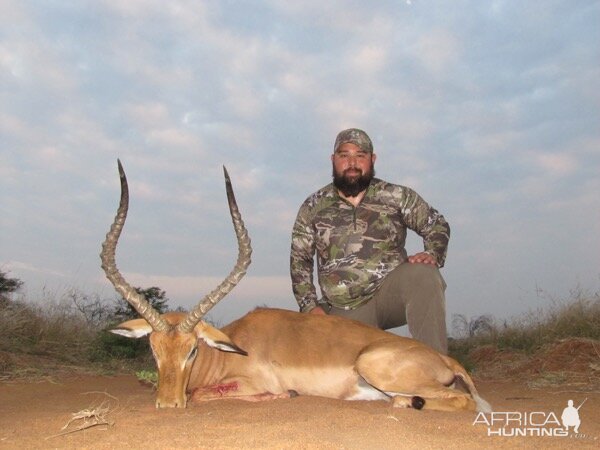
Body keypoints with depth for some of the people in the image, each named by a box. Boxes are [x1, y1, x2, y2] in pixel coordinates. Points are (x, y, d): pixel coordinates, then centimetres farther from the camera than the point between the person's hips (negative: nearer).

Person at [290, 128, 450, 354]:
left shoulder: (396, 196, 2)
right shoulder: (313, 207, 4)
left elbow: (437, 225, 8)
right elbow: (299, 259, 9)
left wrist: (432, 253, -14)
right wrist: (310, 306, -1)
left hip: (392, 290, 0)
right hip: (345, 310, 1)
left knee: (423, 275, -31)